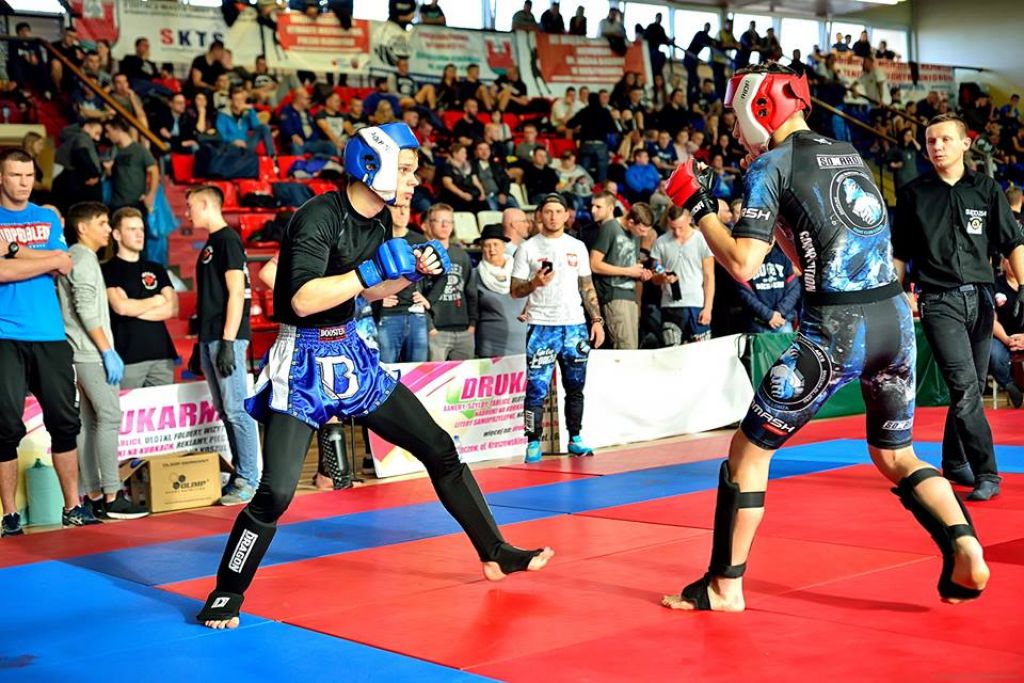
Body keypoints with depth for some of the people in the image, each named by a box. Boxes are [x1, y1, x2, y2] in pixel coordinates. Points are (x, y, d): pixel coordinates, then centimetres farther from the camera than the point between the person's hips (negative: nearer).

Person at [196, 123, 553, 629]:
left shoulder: (380, 220, 4)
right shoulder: (319, 217, -21)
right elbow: (303, 300, -31)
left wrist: (413, 272, 1)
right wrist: (373, 268, -28)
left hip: (350, 354, 8)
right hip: (304, 361, -8)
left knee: (439, 449, 9)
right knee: (276, 491, -13)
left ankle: (495, 553, 22)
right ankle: (227, 593, 9)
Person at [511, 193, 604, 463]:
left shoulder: (577, 247, 12)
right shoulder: (528, 248, 1)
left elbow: (587, 287, 15)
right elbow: (515, 291, 0)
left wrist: (597, 320, 6)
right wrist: (534, 284, -19)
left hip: (575, 326, 4)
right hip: (541, 327, -3)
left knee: (575, 387, 9)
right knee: (537, 389, -7)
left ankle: (575, 439, 19)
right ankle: (533, 443, -1)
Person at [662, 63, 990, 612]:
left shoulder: (772, 164, -2)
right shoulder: (849, 154, 19)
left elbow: (742, 264, -9)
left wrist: (696, 205, 2)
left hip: (837, 331, -7)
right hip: (895, 319, 7)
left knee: (750, 451, 8)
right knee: (895, 456, 23)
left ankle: (725, 586, 13)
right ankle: (967, 555, 6)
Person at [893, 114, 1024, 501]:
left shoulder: (987, 190, 8)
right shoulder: (914, 194, 6)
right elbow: (900, 254, 12)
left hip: (980, 297, 3)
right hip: (939, 301, -3)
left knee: (971, 390, 10)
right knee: (965, 387, -15)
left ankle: (953, 463, 27)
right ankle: (986, 474, -12)